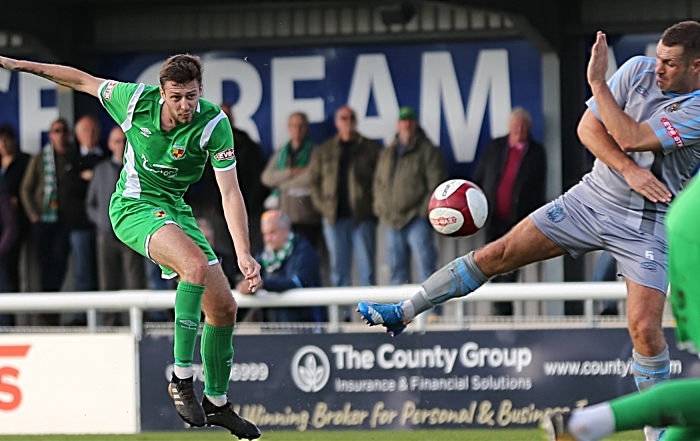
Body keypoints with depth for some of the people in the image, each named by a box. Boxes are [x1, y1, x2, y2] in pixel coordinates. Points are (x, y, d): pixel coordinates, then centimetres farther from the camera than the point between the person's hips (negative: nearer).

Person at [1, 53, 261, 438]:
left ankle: (217, 402, 22)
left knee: (223, 306, 1)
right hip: (134, 205, -4)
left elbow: (230, 192, -19)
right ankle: (182, 378, -29)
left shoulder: (213, 123, -17)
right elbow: (83, 81, 1)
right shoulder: (136, 100, -17)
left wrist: (243, 254, -28)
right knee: (195, 265, -32)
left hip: (175, 209, 4)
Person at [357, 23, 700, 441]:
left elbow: (629, 138, -29)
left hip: (649, 226, -4)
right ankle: (403, 313, 10)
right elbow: (588, 127, -5)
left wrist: (597, 82, -27)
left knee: (645, 328, -16)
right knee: (497, 254, -2)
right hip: (592, 198, 4)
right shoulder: (639, 70, -5)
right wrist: (628, 170, -19)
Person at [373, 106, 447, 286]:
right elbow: (379, 182, 23)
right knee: (397, 270, 8)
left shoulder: (427, 151, 0)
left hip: (417, 219, -6)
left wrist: (426, 209, -13)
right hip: (393, 222, 6)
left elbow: (436, 183, -5)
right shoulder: (387, 153, 18)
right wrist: (380, 208, 10)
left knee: (425, 265, -13)